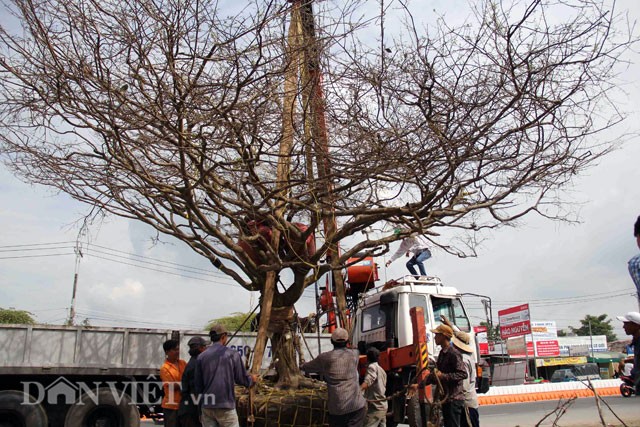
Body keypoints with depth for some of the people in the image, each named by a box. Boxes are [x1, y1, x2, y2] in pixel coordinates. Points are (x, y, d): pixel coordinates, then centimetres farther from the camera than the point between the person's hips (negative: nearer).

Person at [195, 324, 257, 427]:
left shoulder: (201, 357, 3)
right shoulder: (232, 354, -6)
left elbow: (198, 385, 9)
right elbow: (242, 379, -1)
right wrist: (252, 379, 23)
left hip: (206, 406, 4)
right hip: (226, 406, -4)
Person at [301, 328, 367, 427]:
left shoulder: (325, 358, 0)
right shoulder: (354, 354, 5)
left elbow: (307, 368, 16)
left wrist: (302, 366, 40)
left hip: (336, 407, 1)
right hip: (356, 404, -1)